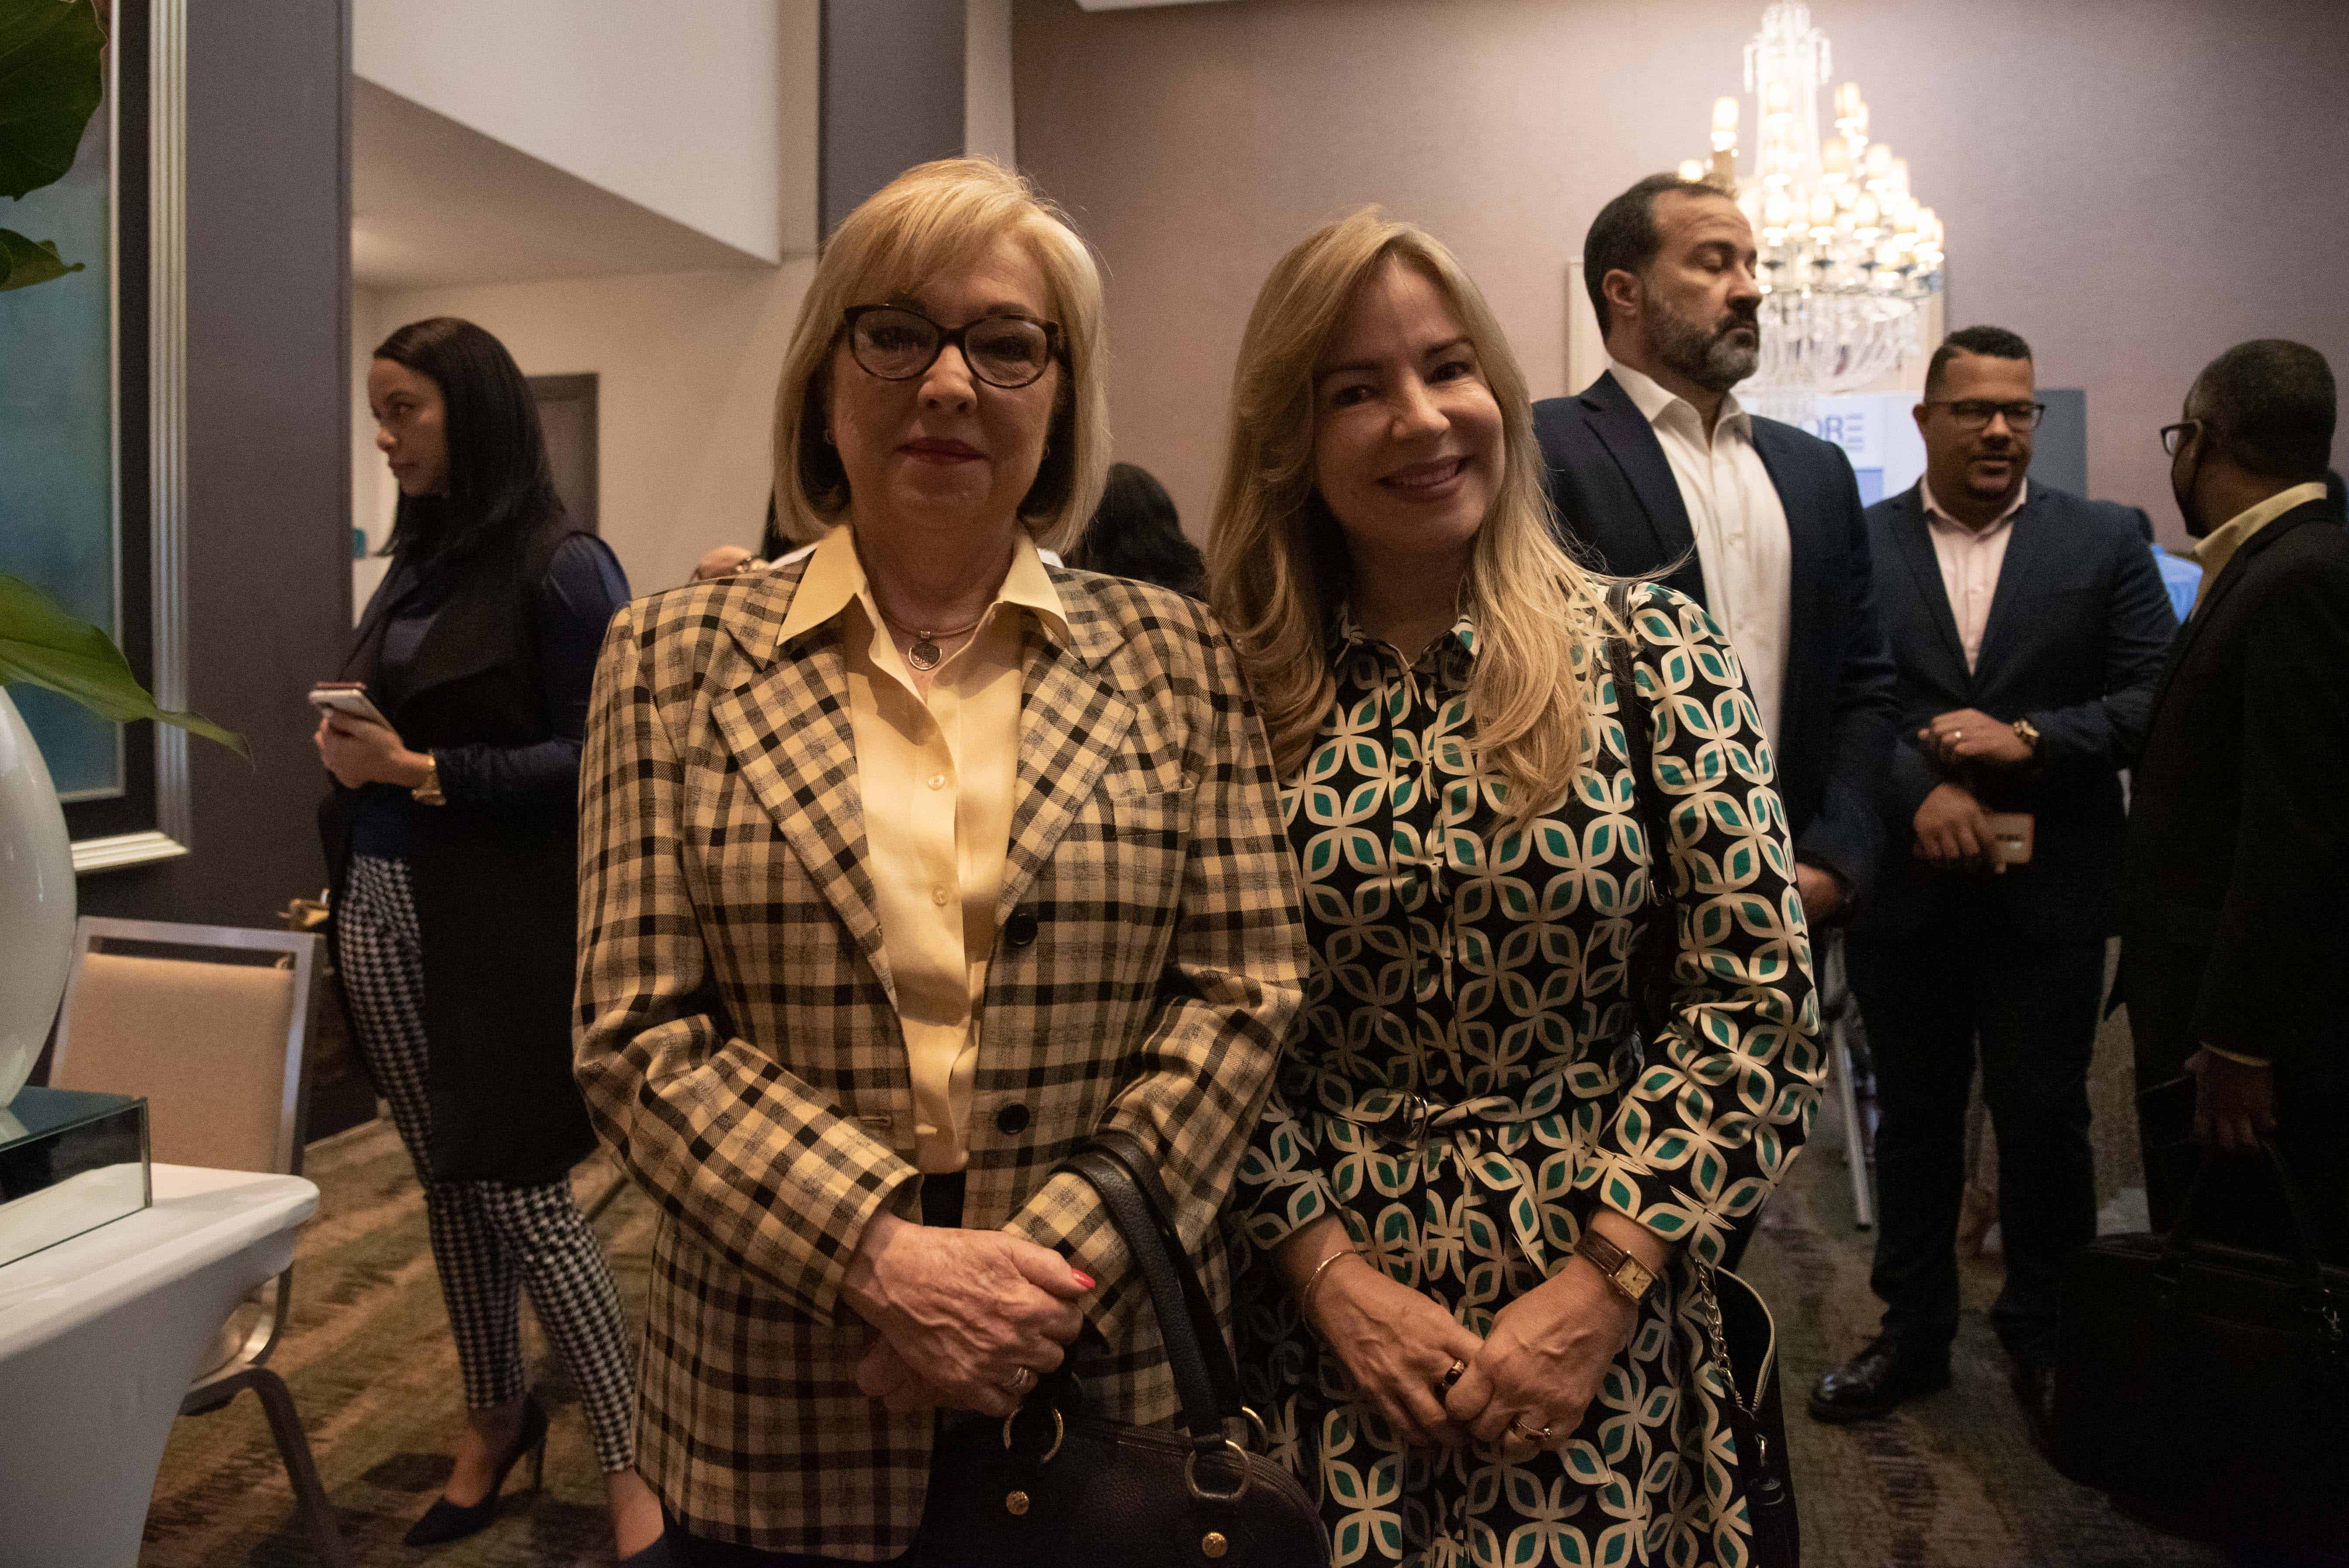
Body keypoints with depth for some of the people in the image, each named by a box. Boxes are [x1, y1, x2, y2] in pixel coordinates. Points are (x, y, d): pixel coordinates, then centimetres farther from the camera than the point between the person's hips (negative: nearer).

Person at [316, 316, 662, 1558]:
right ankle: (496, 1414, 32)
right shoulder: (415, 562, 12)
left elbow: (599, 761, -16)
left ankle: (631, 1467, 7)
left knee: (521, 1189, -5)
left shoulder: (562, 567, -10)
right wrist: (351, 743, 0)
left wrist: (420, 773, -19)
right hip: (381, 910, 7)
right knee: (445, 1181, 14)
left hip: (499, 924, -7)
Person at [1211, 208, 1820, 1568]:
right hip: (1316, 1318, 1)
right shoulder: (1242, 689, -3)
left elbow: (1762, 997, -7)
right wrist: (1329, 1270, -10)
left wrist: (1602, 1283, -11)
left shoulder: (1654, 652, -4)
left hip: (1599, 1317, 0)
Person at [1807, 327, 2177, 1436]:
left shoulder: (2105, 541, 4)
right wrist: (1920, 790, -17)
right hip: (1907, 887, 1)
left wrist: (2027, 739, -15)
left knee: (2044, 1123, 7)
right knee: (1914, 1118, 12)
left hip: (2048, 892, 0)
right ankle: (1913, 1334, 28)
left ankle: (2046, 1340, 27)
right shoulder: (1858, 544, 2)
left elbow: (2156, 699, -2)